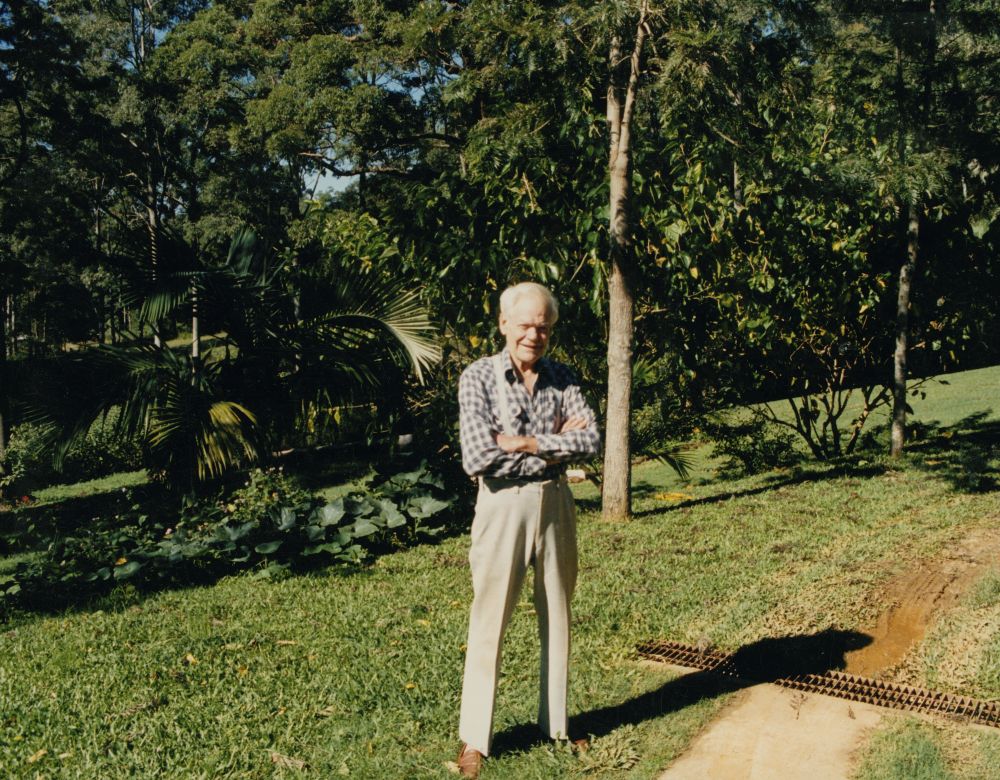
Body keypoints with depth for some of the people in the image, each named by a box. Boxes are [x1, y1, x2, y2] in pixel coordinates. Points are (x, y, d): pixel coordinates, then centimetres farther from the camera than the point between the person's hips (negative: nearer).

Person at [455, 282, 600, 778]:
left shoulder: (562, 379, 4)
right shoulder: (478, 377, -8)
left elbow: (592, 440, -9)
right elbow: (477, 459, -19)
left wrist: (526, 443, -18)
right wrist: (556, 445, -13)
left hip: (555, 504, 4)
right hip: (503, 506, -4)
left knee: (557, 619, 14)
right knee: (489, 624, 3)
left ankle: (554, 725, 30)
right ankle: (474, 738, 17)